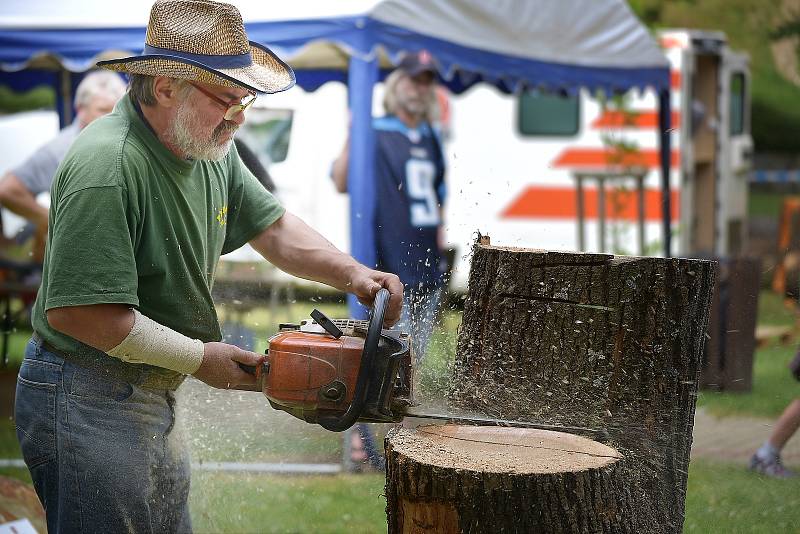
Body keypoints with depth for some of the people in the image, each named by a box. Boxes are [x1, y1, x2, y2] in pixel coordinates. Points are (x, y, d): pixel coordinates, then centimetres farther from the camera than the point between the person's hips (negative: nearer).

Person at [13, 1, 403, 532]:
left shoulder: (210, 149, 3)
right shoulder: (106, 166, -27)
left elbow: (272, 227, 15)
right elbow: (76, 310, -29)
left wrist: (351, 273, -3)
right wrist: (200, 358, -20)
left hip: (154, 398, 10)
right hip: (88, 406, -10)